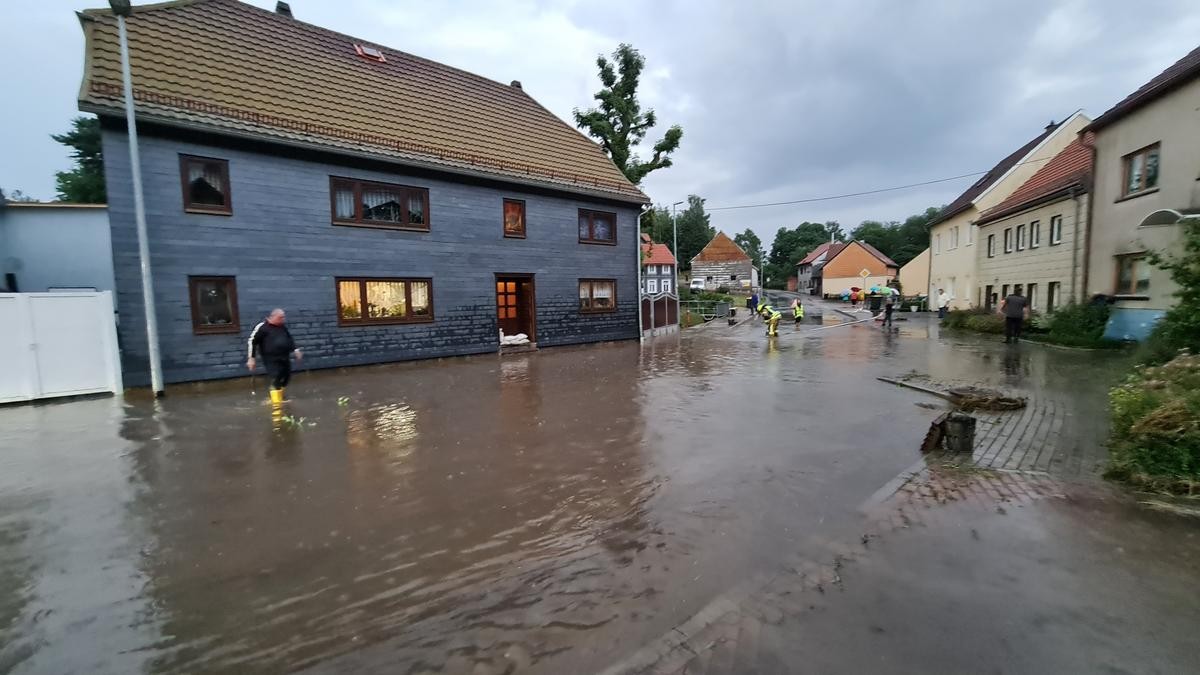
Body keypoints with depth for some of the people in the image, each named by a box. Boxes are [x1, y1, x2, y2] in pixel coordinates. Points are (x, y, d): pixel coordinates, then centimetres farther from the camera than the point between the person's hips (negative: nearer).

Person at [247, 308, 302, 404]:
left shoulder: (283, 326, 8)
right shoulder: (262, 327, -10)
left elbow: (289, 339, 23)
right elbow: (252, 341, -7)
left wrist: (295, 350, 15)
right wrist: (251, 358, -9)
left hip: (284, 358, 7)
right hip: (271, 360, -7)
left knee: (285, 378, 16)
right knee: (276, 381, -14)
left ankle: (279, 399, 39)